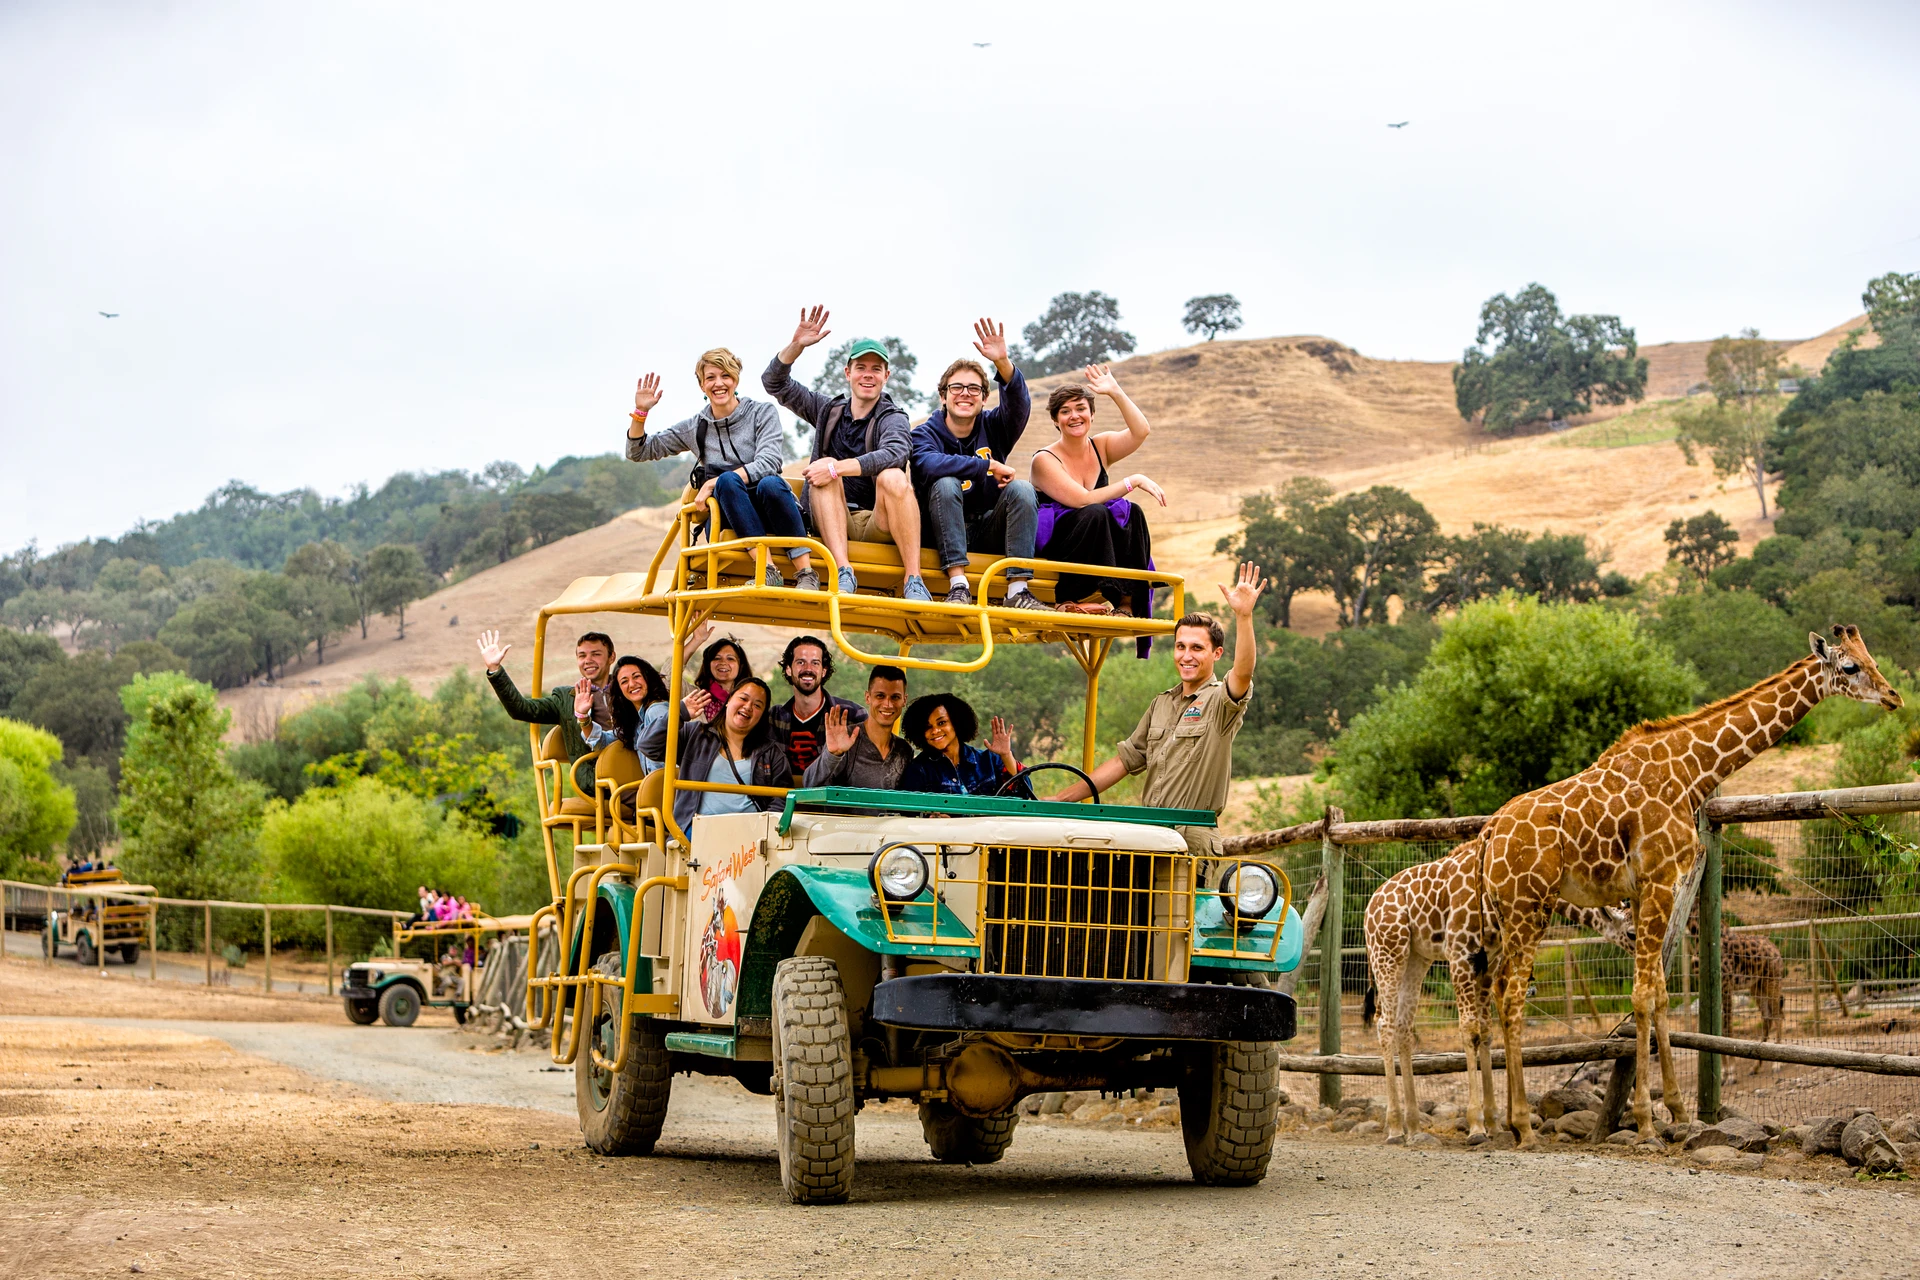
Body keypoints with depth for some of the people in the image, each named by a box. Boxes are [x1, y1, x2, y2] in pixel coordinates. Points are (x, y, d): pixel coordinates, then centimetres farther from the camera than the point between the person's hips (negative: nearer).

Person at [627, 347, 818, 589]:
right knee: (728, 480, -31)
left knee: (771, 483, -35)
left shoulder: (762, 413, 7)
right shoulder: (694, 428, 16)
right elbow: (638, 452, 22)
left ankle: (806, 572, -37)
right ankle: (768, 570, -43)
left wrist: (714, 483, -18)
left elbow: (769, 463, -10)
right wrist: (640, 411, 4)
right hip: (732, 517, 1)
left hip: (771, 514, -1)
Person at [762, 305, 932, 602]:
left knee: (893, 477, -30)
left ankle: (914, 581, -38)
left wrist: (838, 468, -29)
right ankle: (844, 574, -42)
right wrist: (797, 345, -5)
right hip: (833, 524, 3)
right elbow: (774, 383, 13)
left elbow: (895, 452, -20)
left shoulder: (894, 418, 4)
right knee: (824, 471, -24)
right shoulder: (828, 410, 17)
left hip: (879, 525, -3)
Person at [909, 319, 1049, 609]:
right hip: (944, 532, -3)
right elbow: (929, 464, -26)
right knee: (945, 485, -28)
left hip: (989, 534, 3)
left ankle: (1018, 589, -29)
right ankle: (958, 584, -36)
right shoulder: (925, 434, -1)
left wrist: (1003, 363, -34)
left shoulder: (992, 427, 7)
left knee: (1021, 488, -21)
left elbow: (1019, 405, -16)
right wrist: (989, 466, -25)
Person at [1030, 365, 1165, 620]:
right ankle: (1067, 601, -30)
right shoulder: (1045, 460, -11)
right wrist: (1133, 481, -23)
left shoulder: (1101, 446, 6)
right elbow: (1082, 499, -23)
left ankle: (1127, 601, -24)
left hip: (1097, 548, 6)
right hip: (1050, 545, -6)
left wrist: (1115, 392, -18)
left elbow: (1141, 431, -14)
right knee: (1094, 513, -32)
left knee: (1132, 513, -20)